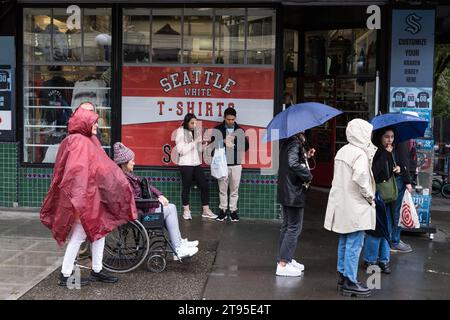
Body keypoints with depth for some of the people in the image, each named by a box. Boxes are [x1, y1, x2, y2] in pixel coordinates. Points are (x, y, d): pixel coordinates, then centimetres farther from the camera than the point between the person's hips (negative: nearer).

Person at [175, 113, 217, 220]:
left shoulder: (196, 132, 10)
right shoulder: (181, 132, -6)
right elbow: (180, 150, -14)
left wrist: (202, 143, -6)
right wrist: (194, 142, -17)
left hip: (196, 163, 6)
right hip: (185, 164, -6)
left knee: (204, 185, 3)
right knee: (186, 187, 2)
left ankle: (206, 211, 12)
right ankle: (186, 211, 16)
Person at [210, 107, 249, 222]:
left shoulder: (240, 130, 6)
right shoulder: (217, 129, 2)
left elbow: (246, 147, 4)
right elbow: (213, 144, -3)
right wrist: (224, 141, -17)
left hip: (236, 164, 1)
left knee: (234, 189, 6)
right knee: (222, 189, 6)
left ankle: (233, 210, 15)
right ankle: (223, 210, 16)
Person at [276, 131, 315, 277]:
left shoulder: (287, 142, 10)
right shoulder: (295, 142, -17)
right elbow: (293, 164, -31)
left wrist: (306, 156, 13)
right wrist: (308, 176, -18)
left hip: (286, 192, 10)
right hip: (294, 192, -10)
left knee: (287, 226, 18)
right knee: (294, 227, -4)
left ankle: (285, 259, 26)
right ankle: (282, 265, -3)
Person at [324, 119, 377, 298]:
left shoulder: (342, 151, 11)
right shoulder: (360, 154, -15)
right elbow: (360, 177, -28)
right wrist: (369, 196, -15)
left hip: (341, 205, 9)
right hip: (355, 207, -9)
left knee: (344, 242, 16)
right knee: (354, 245, -2)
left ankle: (342, 277, 25)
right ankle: (350, 283, 3)